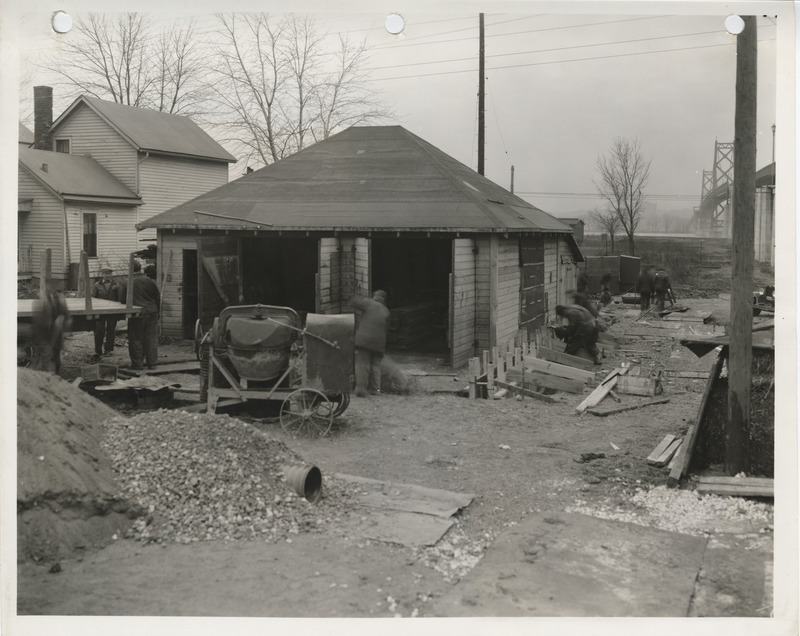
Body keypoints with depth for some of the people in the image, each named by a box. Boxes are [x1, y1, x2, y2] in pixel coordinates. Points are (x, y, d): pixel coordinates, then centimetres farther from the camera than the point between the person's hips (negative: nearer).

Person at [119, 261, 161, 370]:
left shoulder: (126, 284, -6)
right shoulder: (149, 281, 1)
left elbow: (122, 300, -1)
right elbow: (157, 297, 8)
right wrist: (157, 311, 20)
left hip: (136, 315, -2)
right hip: (151, 313, 2)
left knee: (136, 339, 5)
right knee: (151, 338, 8)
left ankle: (137, 364, 8)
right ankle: (152, 363, 11)